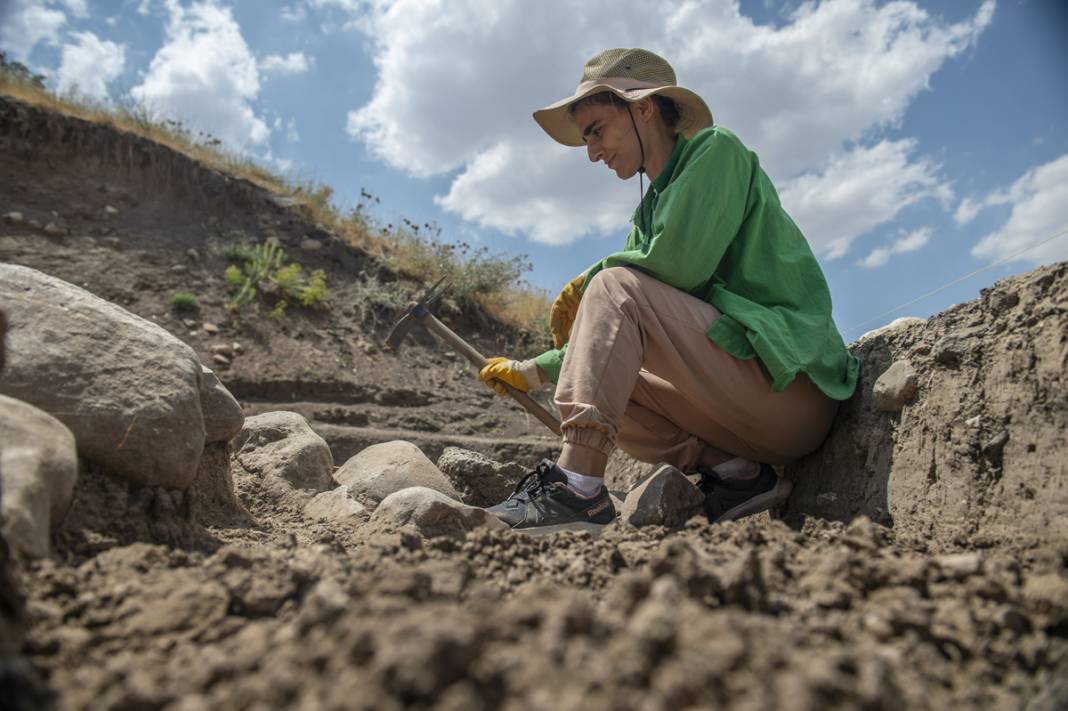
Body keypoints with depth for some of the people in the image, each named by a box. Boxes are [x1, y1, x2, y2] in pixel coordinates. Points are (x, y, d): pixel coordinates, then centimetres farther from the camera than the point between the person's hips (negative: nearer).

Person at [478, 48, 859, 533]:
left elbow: (679, 264, -18)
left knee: (615, 287, -18)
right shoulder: (649, 214, 20)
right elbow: (619, 336, 19)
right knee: (596, 383, 7)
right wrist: (535, 372, 16)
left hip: (790, 384, -8)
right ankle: (737, 472, -4)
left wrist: (590, 278, -3)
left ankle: (577, 488, -30)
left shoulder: (716, 149, -1)